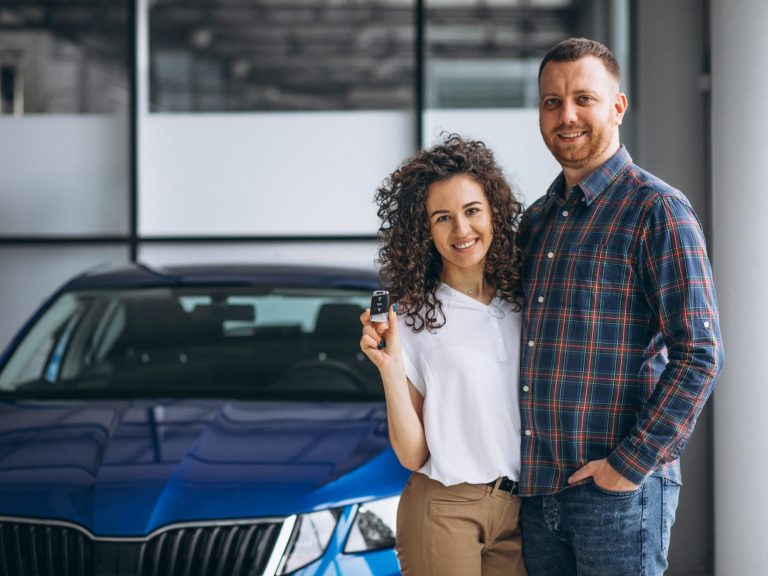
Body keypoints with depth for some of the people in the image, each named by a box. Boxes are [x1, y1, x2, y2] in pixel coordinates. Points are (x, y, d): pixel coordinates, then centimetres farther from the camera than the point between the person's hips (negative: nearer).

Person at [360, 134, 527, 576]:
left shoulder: (522, 304, 4)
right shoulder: (413, 319, -5)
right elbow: (413, 455, -7)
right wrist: (390, 369, -16)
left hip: (519, 507, 3)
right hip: (445, 510, -3)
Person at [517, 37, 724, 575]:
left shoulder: (656, 209, -8)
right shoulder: (537, 219, 14)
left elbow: (700, 355, -14)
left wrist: (631, 465, -16)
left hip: (618, 491, -6)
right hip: (538, 491, 6)